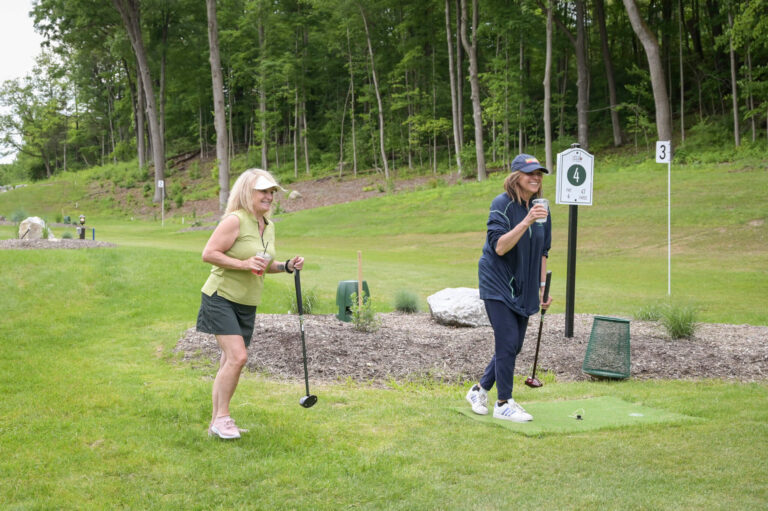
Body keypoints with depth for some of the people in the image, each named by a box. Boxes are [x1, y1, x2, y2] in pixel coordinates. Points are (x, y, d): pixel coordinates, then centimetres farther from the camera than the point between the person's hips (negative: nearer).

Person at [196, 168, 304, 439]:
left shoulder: (269, 226, 11)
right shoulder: (235, 220, -14)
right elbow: (208, 254, -18)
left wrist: (286, 266, 4)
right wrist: (243, 264, -24)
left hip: (247, 305, 8)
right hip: (221, 298, -8)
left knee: (230, 361, 10)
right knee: (237, 356, -17)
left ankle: (217, 422, 18)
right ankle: (221, 417, -4)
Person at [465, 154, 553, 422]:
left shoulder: (541, 207, 6)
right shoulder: (502, 204, -14)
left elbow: (542, 251, 14)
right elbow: (499, 247, -24)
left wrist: (542, 286, 11)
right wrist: (526, 222, -32)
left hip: (523, 287, 7)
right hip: (497, 283, -7)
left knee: (513, 346, 9)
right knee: (507, 342, -10)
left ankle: (480, 390, 27)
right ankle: (504, 404, 2)